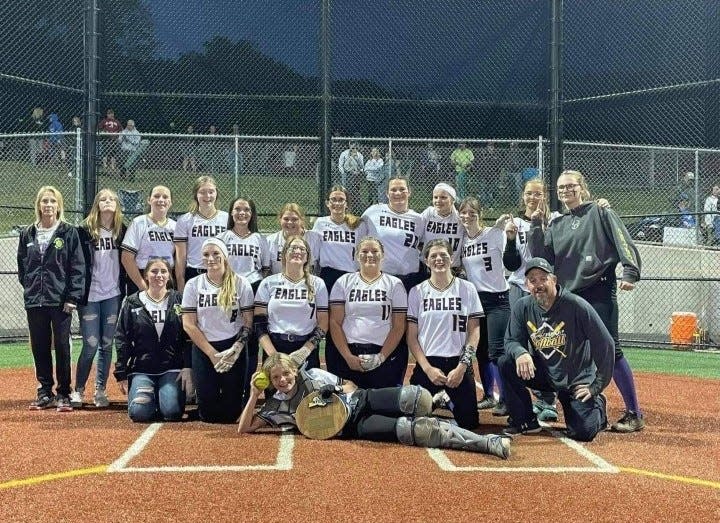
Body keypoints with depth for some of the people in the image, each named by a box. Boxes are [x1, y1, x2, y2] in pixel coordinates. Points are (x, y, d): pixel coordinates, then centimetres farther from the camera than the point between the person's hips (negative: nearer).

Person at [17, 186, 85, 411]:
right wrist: (29, 287, 8)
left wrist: (73, 297, -10)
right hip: (35, 301, 4)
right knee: (39, 348, 7)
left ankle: (63, 394, 8)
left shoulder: (69, 233, -1)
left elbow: (78, 267, -4)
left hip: (61, 301, -4)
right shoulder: (27, 234, 10)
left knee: (62, 346, 0)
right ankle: (44, 393, 16)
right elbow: (22, 266, 17)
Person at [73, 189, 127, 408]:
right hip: (90, 295, -3)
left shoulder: (123, 231, 5)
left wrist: (126, 292, 5)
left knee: (107, 344, 5)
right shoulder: (84, 230, -4)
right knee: (91, 345, -4)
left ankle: (101, 390, 14)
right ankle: (78, 390, 10)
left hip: (113, 295, 3)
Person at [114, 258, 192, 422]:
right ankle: (151, 395, 14)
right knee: (139, 412, -20)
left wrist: (187, 368, -7)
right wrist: (121, 375, 2)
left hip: (172, 369, 0)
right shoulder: (132, 303, 6)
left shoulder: (178, 300, 5)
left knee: (172, 412, -20)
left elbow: (188, 338, 3)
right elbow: (122, 340, 6)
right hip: (141, 369, 1)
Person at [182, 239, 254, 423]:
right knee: (208, 414, -3)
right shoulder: (193, 285, 1)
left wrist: (235, 350, -13)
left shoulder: (240, 284, 0)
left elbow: (248, 321, -1)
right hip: (203, 350, 1)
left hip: (233, 350, -1)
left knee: (231, 413, -5)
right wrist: (213, 354, -9)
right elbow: (188, 325, -2)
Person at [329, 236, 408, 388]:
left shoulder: (394, 284, 8)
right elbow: (335, 322, 3)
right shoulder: (344, 282, 10)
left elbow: (399, 326, 2)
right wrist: (348, 357, -7)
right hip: (346, 353, 1)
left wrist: (381, 357, -9)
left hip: (386, 354, -1)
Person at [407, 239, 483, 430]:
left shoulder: (467, 289, 4)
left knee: (469, 422, -4)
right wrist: (428, 369, -9)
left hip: (459, 364, 0)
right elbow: (412, 336, 2)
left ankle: (449, 402, 28)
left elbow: (474, 332, 1)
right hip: (427, 364, 0)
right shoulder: (417, 292, 4)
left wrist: (461, 367, -9)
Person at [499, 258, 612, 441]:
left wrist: (597, 386, -13)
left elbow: (605, 345, -15)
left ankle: (597, 406, 18)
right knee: (506, 364, -20)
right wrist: (520, 353, -29)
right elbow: (511, 341, -3)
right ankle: (525, 421, -3)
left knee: (582, 431, -20)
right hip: (544, 374, 4)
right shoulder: (522, 307, -7)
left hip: (577, 379, -4)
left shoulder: (577, 306, -20)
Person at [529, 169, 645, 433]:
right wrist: (536, 226, 1)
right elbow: (542, 257, 9)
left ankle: (634, 414, -5)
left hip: (600, 293, -6)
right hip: (568, 295, 6)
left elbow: (623, 241, -5)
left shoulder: (600, 212, 4)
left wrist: (630, 273, -18)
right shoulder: (556, 225, 18)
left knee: (610, 351, -10)